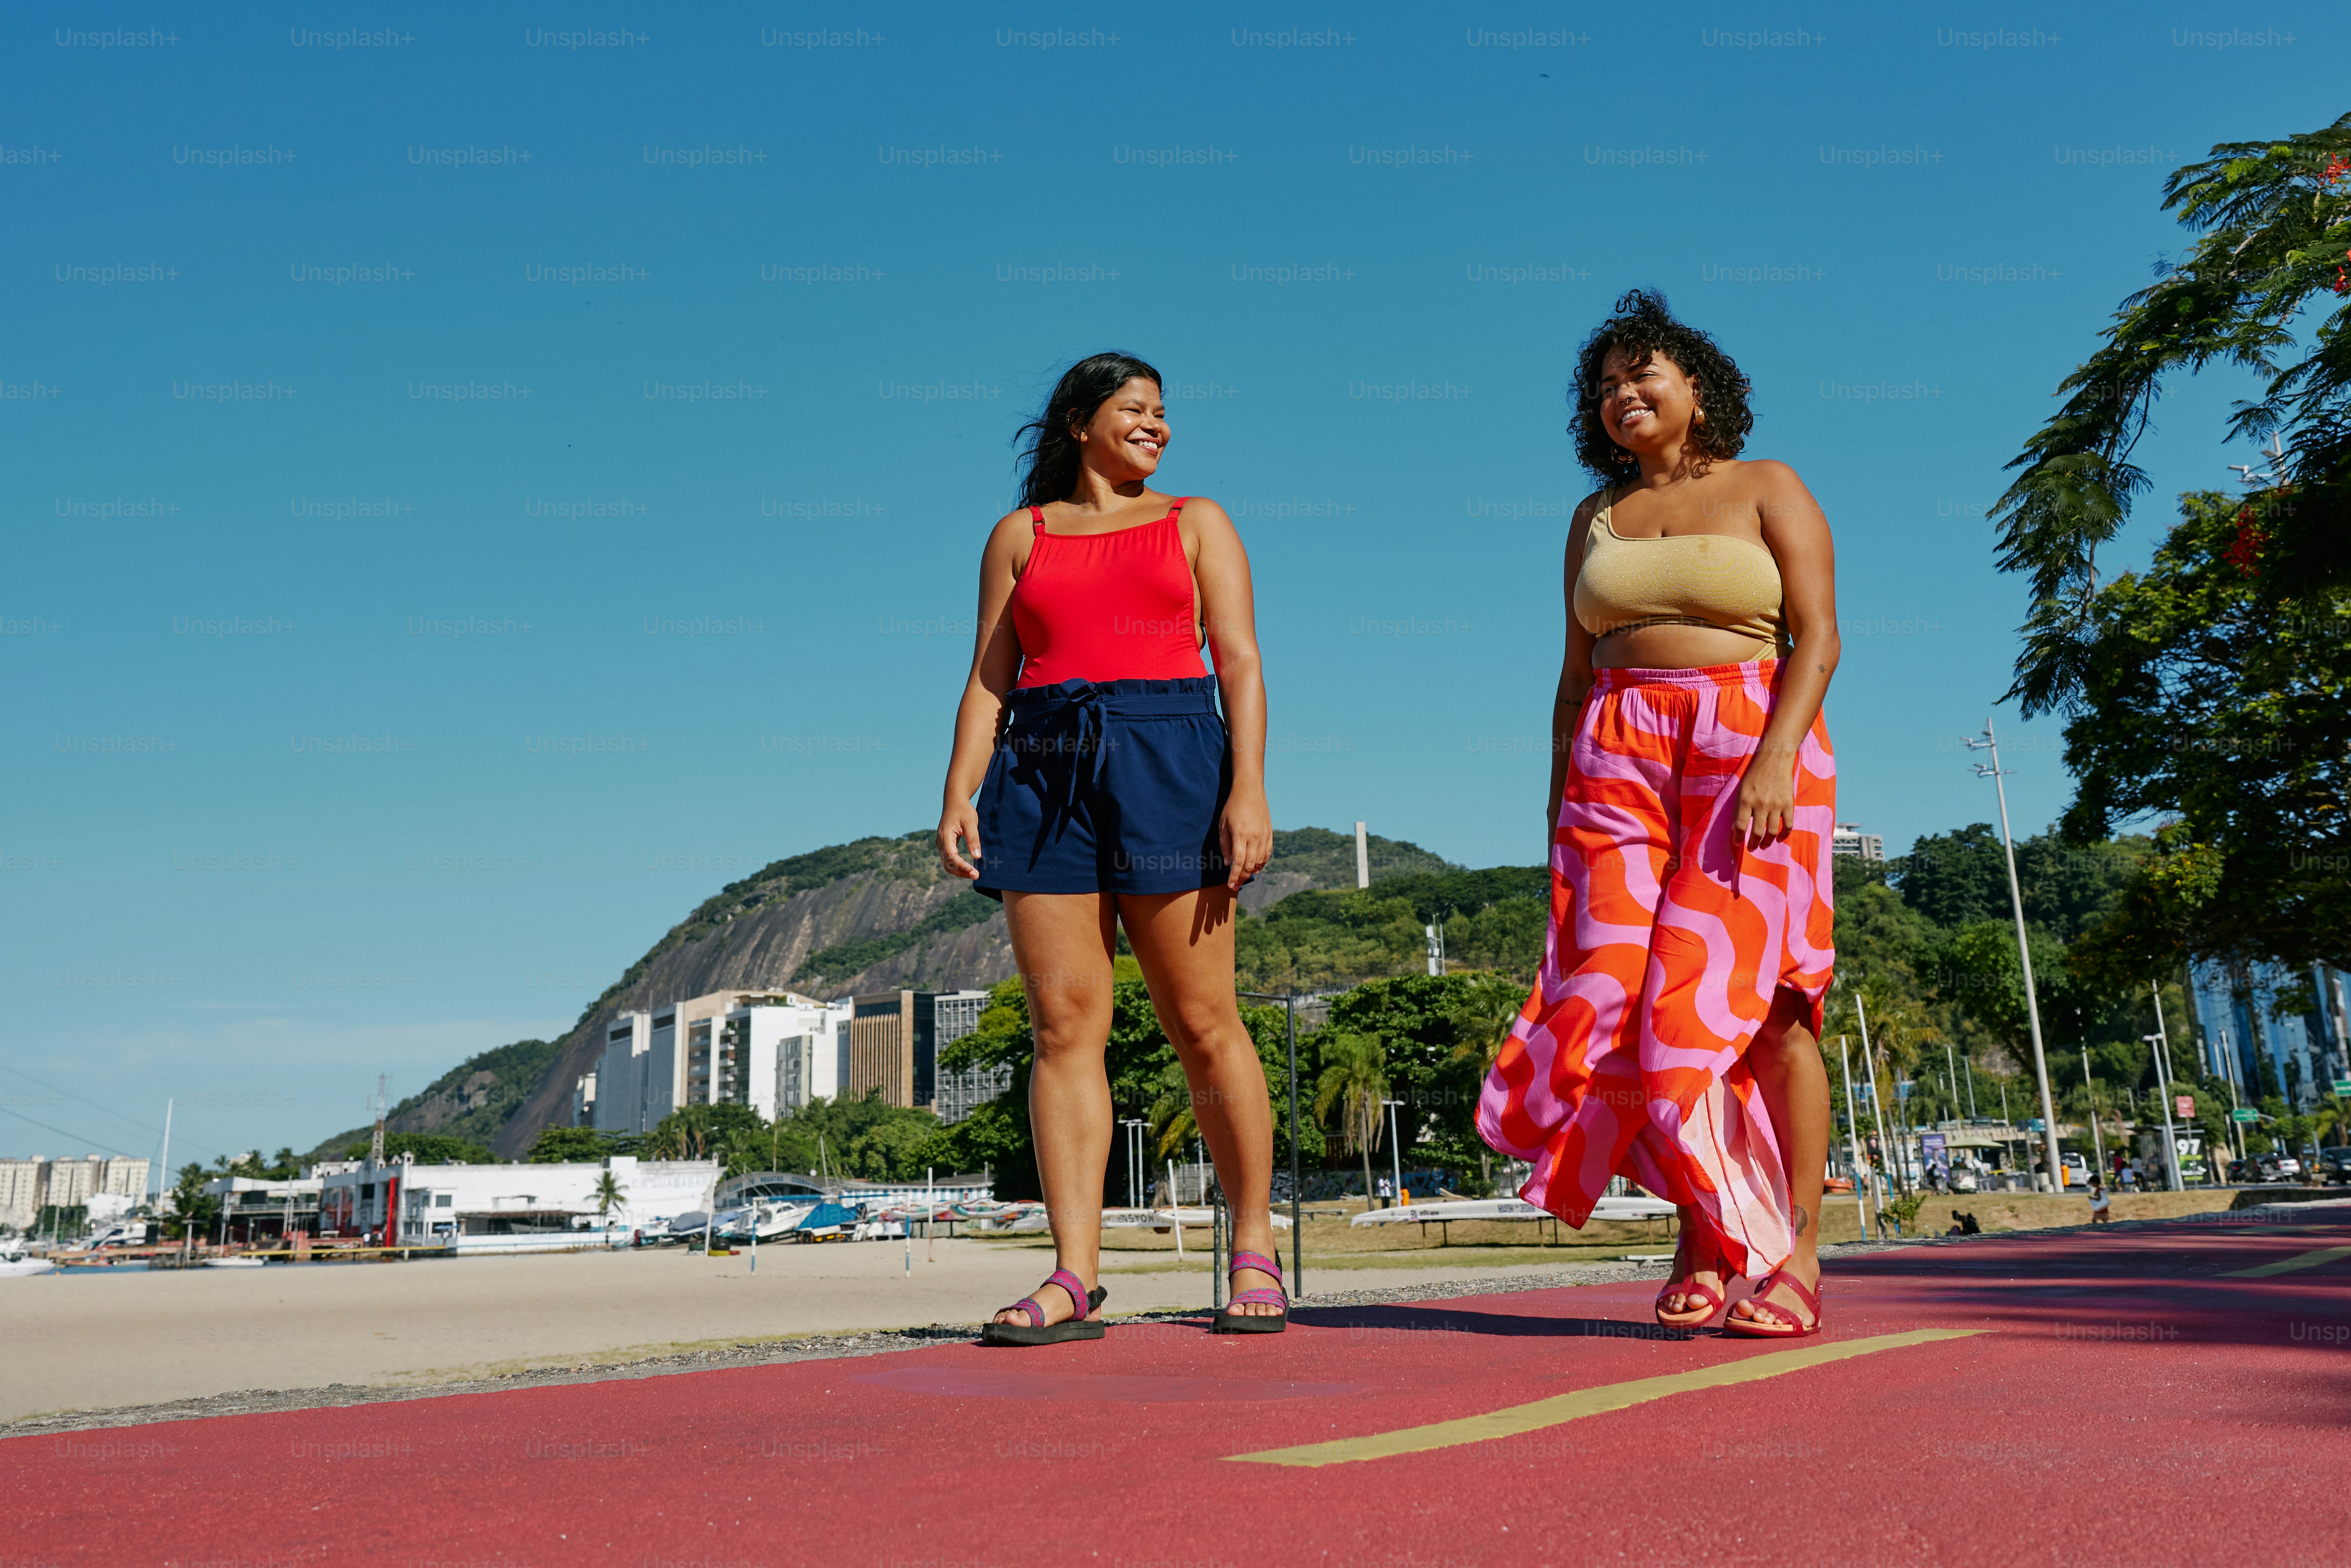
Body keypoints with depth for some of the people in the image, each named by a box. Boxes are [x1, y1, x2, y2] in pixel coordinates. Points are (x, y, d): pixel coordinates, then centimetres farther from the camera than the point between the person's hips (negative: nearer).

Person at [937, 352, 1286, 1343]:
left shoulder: (1195, 522, 17)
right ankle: (1074, 1280, -4)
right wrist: (958, 796, -1)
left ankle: (1255, 1251, 11)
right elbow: (988, 681, 13)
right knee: (1063, 1025, -5)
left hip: (1167, 759, -1)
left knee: (1202, 1022, -3)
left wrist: (1248, 788, -8)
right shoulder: (1021, 535, 19)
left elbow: (1239, 662, 6)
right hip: (1045, 770, 2)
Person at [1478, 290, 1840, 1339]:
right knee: (1623, 992, -9)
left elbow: (1817, 637, -2)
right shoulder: (1596, 518, 20)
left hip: (1754, 747, -3)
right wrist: (1559, 799, 8)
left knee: (1753, 994, -10)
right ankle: (1704, 1227, 3)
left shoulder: (1767, 490, 9)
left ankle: (1795, 1250, -3)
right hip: (1619, 761, 4)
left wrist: (1777, 757, -17)